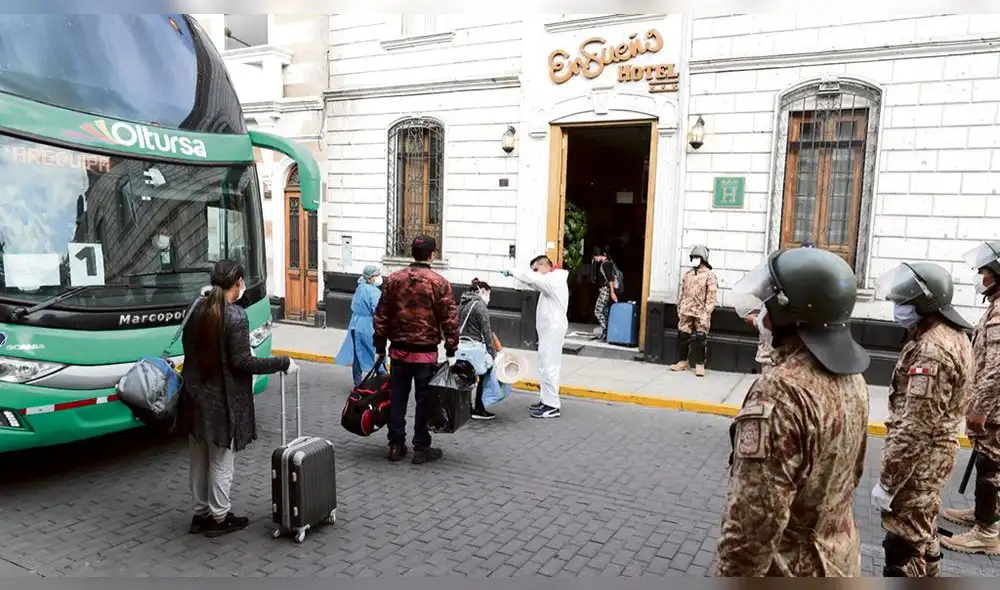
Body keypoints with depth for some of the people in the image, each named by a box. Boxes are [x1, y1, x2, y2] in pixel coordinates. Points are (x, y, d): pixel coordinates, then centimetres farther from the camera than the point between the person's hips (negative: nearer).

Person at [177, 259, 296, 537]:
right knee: (221, 461, 6)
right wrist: (283, 363, -15)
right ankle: (219, 518, 17)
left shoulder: (198, 310, 4)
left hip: (196, 396, 7)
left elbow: (189, 347, 12)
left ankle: (201, 513, 29)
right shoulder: (236, 316, -19)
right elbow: (243, 362, -21)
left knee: (200, 459, 17)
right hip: (222, 400, -7)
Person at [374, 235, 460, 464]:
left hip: (399, 351, 3)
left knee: (397, 400, 12)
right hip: (426, 353, -3)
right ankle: (421, 449, 14)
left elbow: (381, 316, 5)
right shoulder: (440, 283, -8)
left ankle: (396, 446, 19)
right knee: (424, 401, 6)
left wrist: (380, 347, 13)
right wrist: (451, 351, 0)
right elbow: (450, 320, -9)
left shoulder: (393, 279, 2)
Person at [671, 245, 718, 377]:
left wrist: (706, 313, -15)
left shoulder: (709, 275, -4)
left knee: (700, 338, -4)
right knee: (683, 336, 8)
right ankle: (683, 361, 20)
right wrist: (680, 309, 13)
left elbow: (711, 296, -9)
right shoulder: (687, 274, 13)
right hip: (686, 311, 5)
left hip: (700, 313, -5)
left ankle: (700, 364, 6)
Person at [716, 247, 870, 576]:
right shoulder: (852, 378, -1)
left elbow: (756, 517, -30)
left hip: (789, 568, -8)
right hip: (839, 556, 8)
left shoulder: (781, 392, -31)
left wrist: (734, 576, -19)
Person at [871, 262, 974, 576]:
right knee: (921, 530, 25)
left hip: (918, 458, -10)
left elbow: (915, 426, -27)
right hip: (933, 453, 10)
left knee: (902, 543, 0)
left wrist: (887, 481, -21)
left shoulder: (932, 349, -25)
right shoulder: (953, 336, 7)